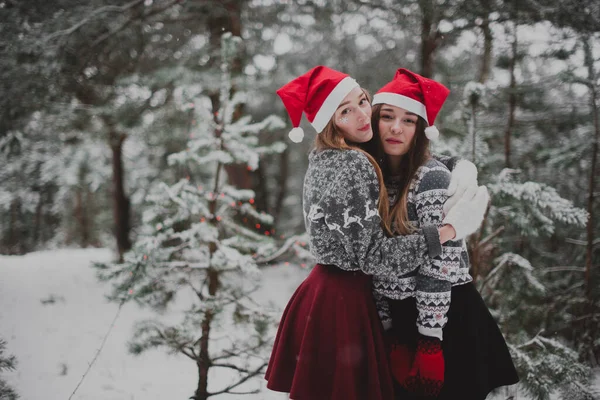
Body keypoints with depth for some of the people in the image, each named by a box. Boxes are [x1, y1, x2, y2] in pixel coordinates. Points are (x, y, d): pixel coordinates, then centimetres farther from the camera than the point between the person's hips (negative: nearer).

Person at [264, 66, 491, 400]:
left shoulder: (323, 159, 9)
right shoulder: (354, 166, -20)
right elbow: (374, 256, -23)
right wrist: (451, 229, -22)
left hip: (321, 290, 9)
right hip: (345, 300, -9)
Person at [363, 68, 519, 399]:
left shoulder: (432, 178, -16)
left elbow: (439, 263, -20)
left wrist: (429, 338, -20)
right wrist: (380, 318, 4)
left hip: (444, 318, -6)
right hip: (400, 318, 6)